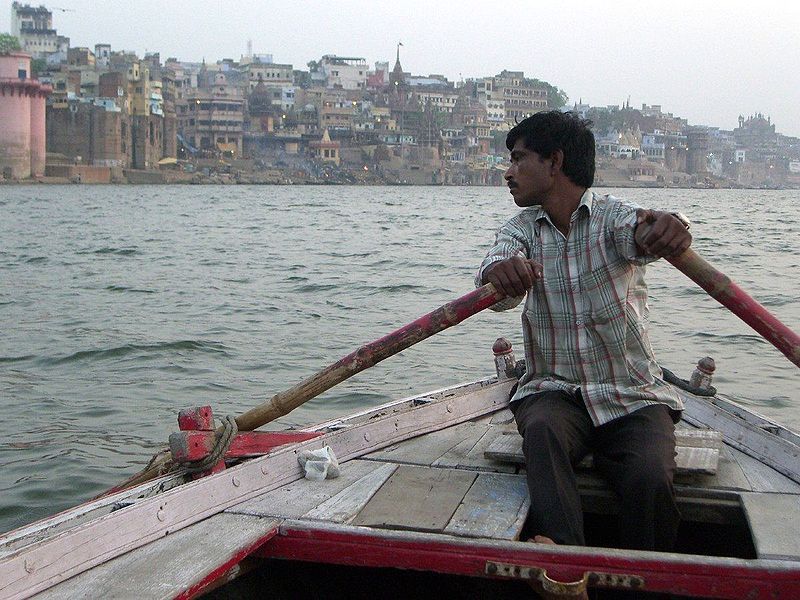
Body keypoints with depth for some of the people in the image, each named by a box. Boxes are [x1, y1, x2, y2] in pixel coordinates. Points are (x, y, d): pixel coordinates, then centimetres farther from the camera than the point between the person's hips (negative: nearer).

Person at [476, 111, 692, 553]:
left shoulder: (613, 215, 0)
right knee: (542, 430, -32)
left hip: (632, 397, -2)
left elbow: (638, 235, -26)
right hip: (553, 390, 2)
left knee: (650, 479, -29)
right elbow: (499, 292, -14)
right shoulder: (521, 230, 9)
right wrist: (498, 272, -40)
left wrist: (661, 227, -53)